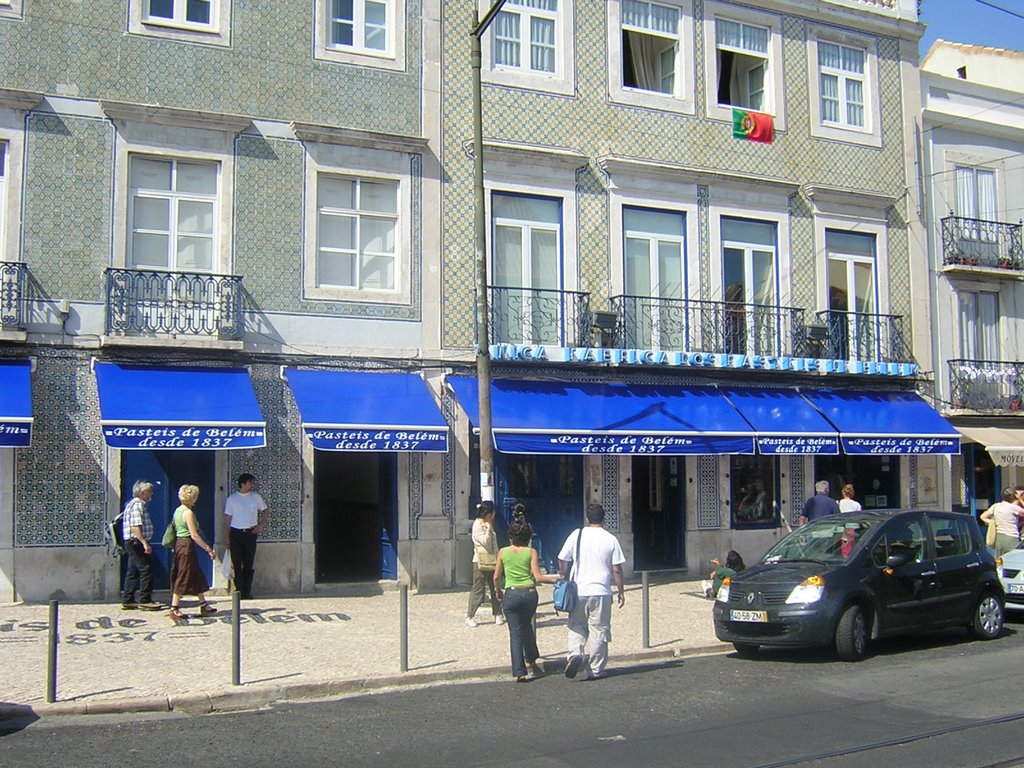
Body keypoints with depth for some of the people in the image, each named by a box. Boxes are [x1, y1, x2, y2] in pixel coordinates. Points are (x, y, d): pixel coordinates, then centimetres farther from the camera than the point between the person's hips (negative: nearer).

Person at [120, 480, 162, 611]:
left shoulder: (140, 505, 18)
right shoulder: (137, 505, -14)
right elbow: (135, 527, -23)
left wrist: (144, 542, 21)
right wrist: (144, 542, -26)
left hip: (134, 544, 11)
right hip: (136, 542, -11)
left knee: (133, 572, 12)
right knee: (146, 570, -7)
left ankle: (127, 600, 16)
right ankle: (145, 600, -5)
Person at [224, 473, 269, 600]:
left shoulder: (256, 497, 7)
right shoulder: (231, 499, 2)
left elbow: (266, 512, 17)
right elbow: (227, 519, 4)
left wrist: (261, 525, 3)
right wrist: (227, 537, 0)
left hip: (250, 533, 1)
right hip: (236, 533, -1)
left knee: (249, 564, 2)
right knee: (237, 564, -2)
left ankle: (247, 593, 7)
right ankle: (240, 592, 5)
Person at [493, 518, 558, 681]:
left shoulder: (503, 552, 2)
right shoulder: (531, 552, 0)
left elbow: (496, 577, 7)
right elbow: (538, 577, -8)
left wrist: (498, 591, 25)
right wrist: (556, 579, 3)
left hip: (511, 594, -1)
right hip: (530, 593, 1)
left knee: (516, 633, 4)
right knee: (527, 626, 26)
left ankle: (520, 672, -1)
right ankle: (532, 660, 25)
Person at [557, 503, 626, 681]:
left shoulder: (576, 535, 1)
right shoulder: (610, 539, -2)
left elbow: (562, 561, 4)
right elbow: (616, 569, -2)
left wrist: (564, 580, 20)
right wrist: (621, 591, 9)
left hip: (578, 591, 1)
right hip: (601, 592, -1)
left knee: (576, 626, 15)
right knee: (598, 630, 7)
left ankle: (575, 653, -10)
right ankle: (595, 670, 10)